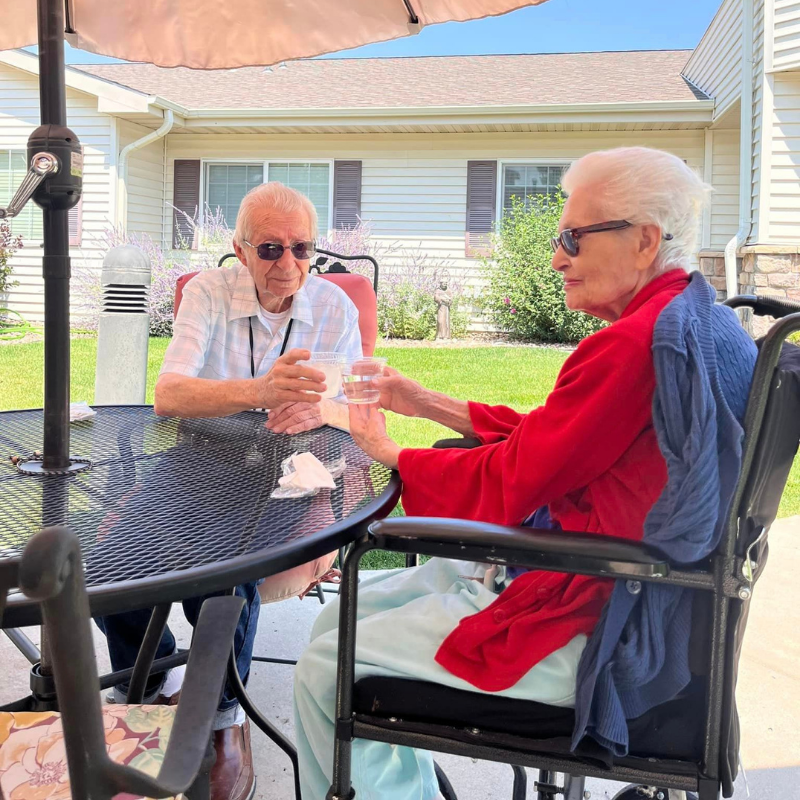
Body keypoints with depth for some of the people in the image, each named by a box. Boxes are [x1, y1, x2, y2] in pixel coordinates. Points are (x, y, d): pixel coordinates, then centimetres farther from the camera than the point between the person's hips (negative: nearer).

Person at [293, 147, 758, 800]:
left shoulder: (634, 346, -24)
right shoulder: (693, 319, 9)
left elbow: (507, 483, -17)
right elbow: (544, 441, 13)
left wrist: (388, 451, 0)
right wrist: (427, 403, 12)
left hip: (589, 628, -10)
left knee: (324, 671, -3)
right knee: (342, 617, 16)